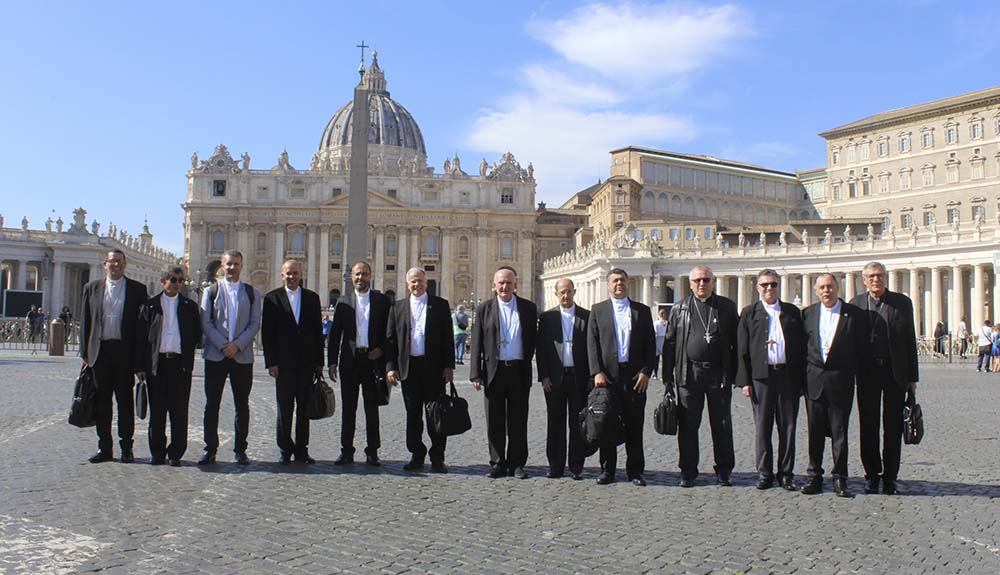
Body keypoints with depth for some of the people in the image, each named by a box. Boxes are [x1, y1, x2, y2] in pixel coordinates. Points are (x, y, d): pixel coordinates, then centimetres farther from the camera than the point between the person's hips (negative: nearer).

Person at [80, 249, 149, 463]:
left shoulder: (137, 289, 4)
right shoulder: (92, 288, 11)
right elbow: (86, 322, 11)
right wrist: (85, 352, 4)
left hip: (125, 351, -2)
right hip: (100, 351, 2)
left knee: (125, 401, 2)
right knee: (101, 401, 7)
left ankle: (126, 447, 10)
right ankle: (104, 447, 16)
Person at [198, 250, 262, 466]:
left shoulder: (252, 293, 10)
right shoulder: (211, 291, 8)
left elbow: (255, 324, 3)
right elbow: (205, 323, 1)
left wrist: (237, 345, -10)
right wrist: (223, 345, -11)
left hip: (242, 356, 0)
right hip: (215, 355, 0)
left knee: (242, 405, 4)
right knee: (212, 404, 2)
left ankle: (240, 450, 12)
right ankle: (210, 449, 10)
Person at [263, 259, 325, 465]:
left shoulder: (312, 297, 9)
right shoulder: (272, 298, 3)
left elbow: (318, 330, 9)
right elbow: (266, 333, 0)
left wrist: (319, 361, 4)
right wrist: (271, 362, -7)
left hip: (307, 363, 2)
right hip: (284, 363, -2)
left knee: (304, 408, 6)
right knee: (285, 409, 3)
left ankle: (301, 450, 14)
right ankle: (285, 449, 14)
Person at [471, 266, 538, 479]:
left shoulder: (528, 308, 6)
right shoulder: (484, 309, 5)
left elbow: (533, 341, 7)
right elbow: (477, 344, 3)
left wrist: (527, 369, 0)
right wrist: (476, 374, -3)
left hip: (519, 371, 0)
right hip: (493, 371, 0)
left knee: (518, 421, 5)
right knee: (495, 422, 5)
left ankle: (516, 464, 14)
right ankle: (497, 463, 15)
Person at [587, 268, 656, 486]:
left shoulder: (642, 311, 10)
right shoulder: (597, 310, 8)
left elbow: (650, 344, 7)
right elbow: (592, 343, 2)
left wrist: (645, 372, -4)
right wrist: (597, 372, -8)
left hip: (635, 377, 0)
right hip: (607, 376, 0)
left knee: (634, 426, 3)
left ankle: (635, 471, 12)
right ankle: (607, 470, 13)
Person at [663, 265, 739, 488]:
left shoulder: (727, 307, 7)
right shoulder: (679, 309, 8)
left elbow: (736, 342, 6)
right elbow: (669, 344, 8)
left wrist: (735, 374, 0)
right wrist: (668, 376, 2)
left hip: (719, 375, 0)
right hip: (689, 374, 0)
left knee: (722, 425, 6)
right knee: (688, 425, 5)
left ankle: (724, 471, 18)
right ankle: (688, 471, 16)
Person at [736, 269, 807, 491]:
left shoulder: (792, 312, 12)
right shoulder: (749, 313, 7)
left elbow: (801, 346, 9)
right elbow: (742, 349, 3)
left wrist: (801, 379, 2)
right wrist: (744, 380, -5)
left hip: (788, 375, 1)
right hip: (761, 376, -1)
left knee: (788, 427, 5)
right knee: (762, 427, 3)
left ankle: (786, 473, 14)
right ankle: (764, 473, 12)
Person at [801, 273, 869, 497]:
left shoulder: (854, 314, 0)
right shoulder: (808, 314, 9)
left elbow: (861, 348, 1)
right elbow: (802, 346, 10)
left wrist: (860, 377, -4)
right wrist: (802, 378, 5)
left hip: (841, 380, -2)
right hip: (814, 380, 2)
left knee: (840, 430, 2)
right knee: (815, 430, 6)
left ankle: (840, 479, 11)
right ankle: (814, 477, 15)